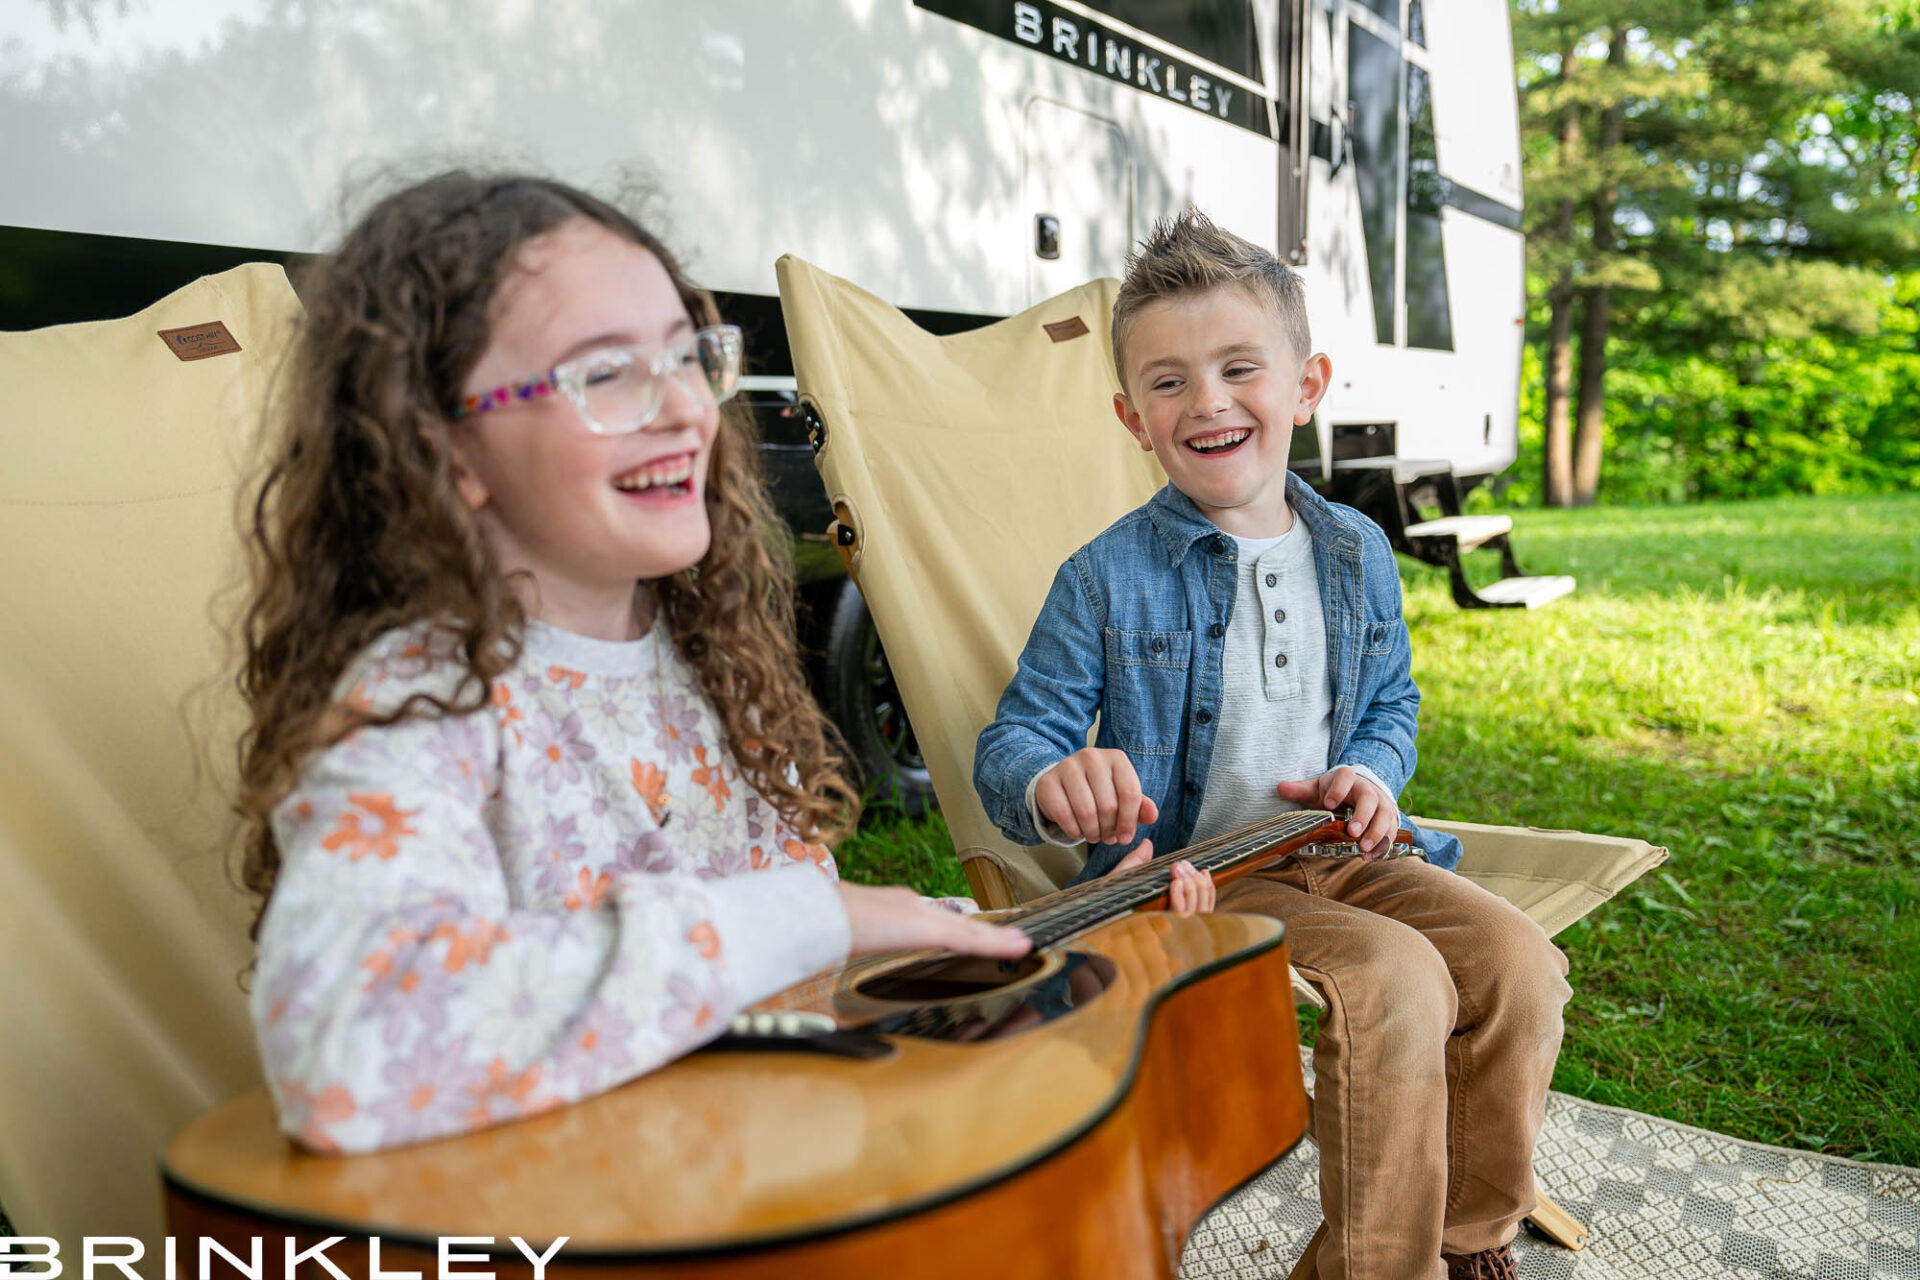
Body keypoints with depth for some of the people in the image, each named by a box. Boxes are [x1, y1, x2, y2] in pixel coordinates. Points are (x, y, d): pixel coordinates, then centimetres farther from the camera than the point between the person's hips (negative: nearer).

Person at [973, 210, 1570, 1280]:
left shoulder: (1356, 551, 7)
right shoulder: (1108, 579, -8)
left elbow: (1392, 699, 19)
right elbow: (1014, 739, -7)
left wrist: (1369, 774, -4)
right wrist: (1052, 784, -32)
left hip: (1335, 852, 6)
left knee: (1516, 959, -14)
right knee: (1396, 982, -27)